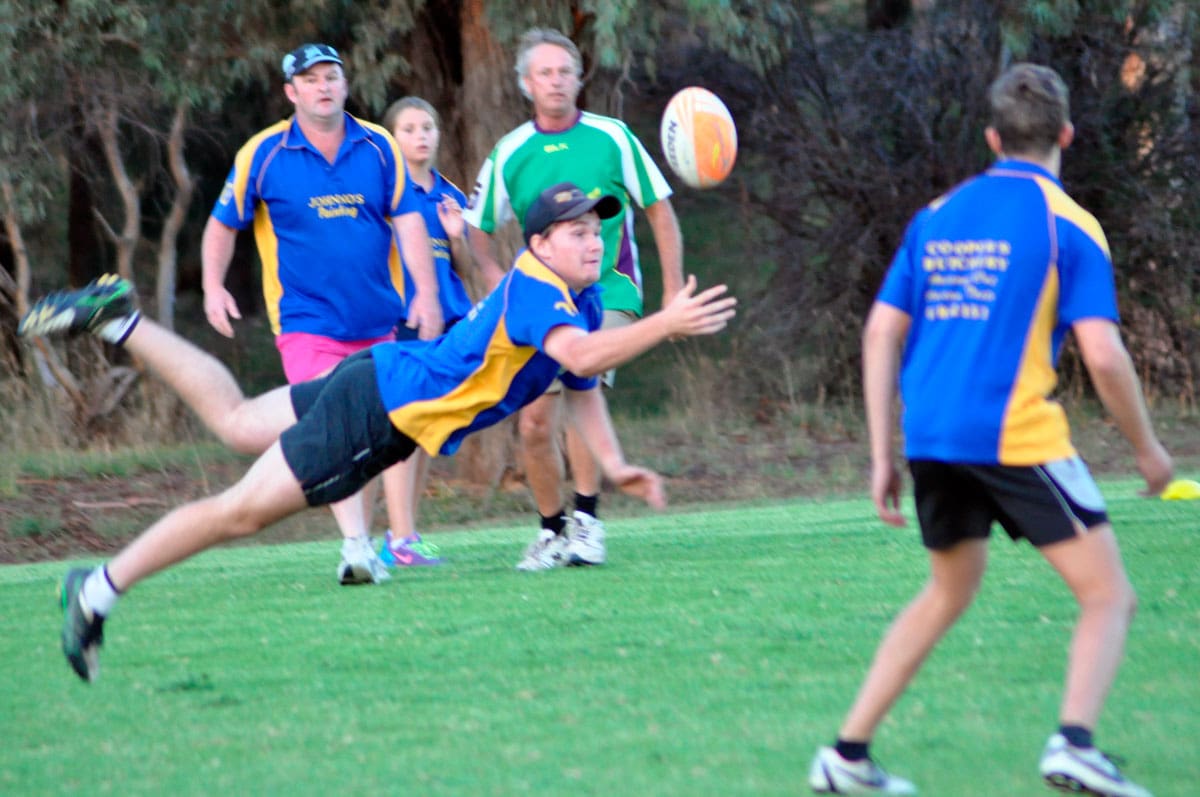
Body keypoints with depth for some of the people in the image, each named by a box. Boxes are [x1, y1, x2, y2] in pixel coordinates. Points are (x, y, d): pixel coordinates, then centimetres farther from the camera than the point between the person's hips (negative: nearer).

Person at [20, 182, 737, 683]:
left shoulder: (584, 300, 6)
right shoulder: (533, 286, -24)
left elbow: (582, 386, 18)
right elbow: (579, 355, -41)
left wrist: (614, 464, 7)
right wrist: (665, 325, -45)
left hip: (385, 392, 9)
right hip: (379, 403, -9)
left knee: (237, 421, 24)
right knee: (244, 510, -6)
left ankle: (118, 318, 29)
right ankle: (99, 590, 0)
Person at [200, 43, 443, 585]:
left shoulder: (378, 147, 3)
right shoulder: (263, 154, -3)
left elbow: (408, 221, 2)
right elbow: (223, 224, 7)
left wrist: (426, 293, -8)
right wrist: (213, 286, -7)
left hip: (376, 322, 4)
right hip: (306, 320, -3)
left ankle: (366, 547, 22)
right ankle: (355, 544, -31)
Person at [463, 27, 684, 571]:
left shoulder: (611, 137, -1)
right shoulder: (510, 153, 3)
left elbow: (659, 210, 5)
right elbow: (476, 229, 13)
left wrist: (673, 291, 1)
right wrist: (499, 282, -5)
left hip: (608, 290, -3)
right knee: (534, 423, -4)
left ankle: (586, 520, -21)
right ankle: (552, 529, 17)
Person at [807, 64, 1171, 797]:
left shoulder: (938, 217, 13)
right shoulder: (1068, 224, -3)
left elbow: (881, 332, 11)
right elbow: (1103, 354, -11)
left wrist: (883, 456, 14)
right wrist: (1148, 448, 3)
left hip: (932, 437, 6)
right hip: (1016, 437, -6)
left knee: (948, 595, 25)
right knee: (1109, 597, 2)